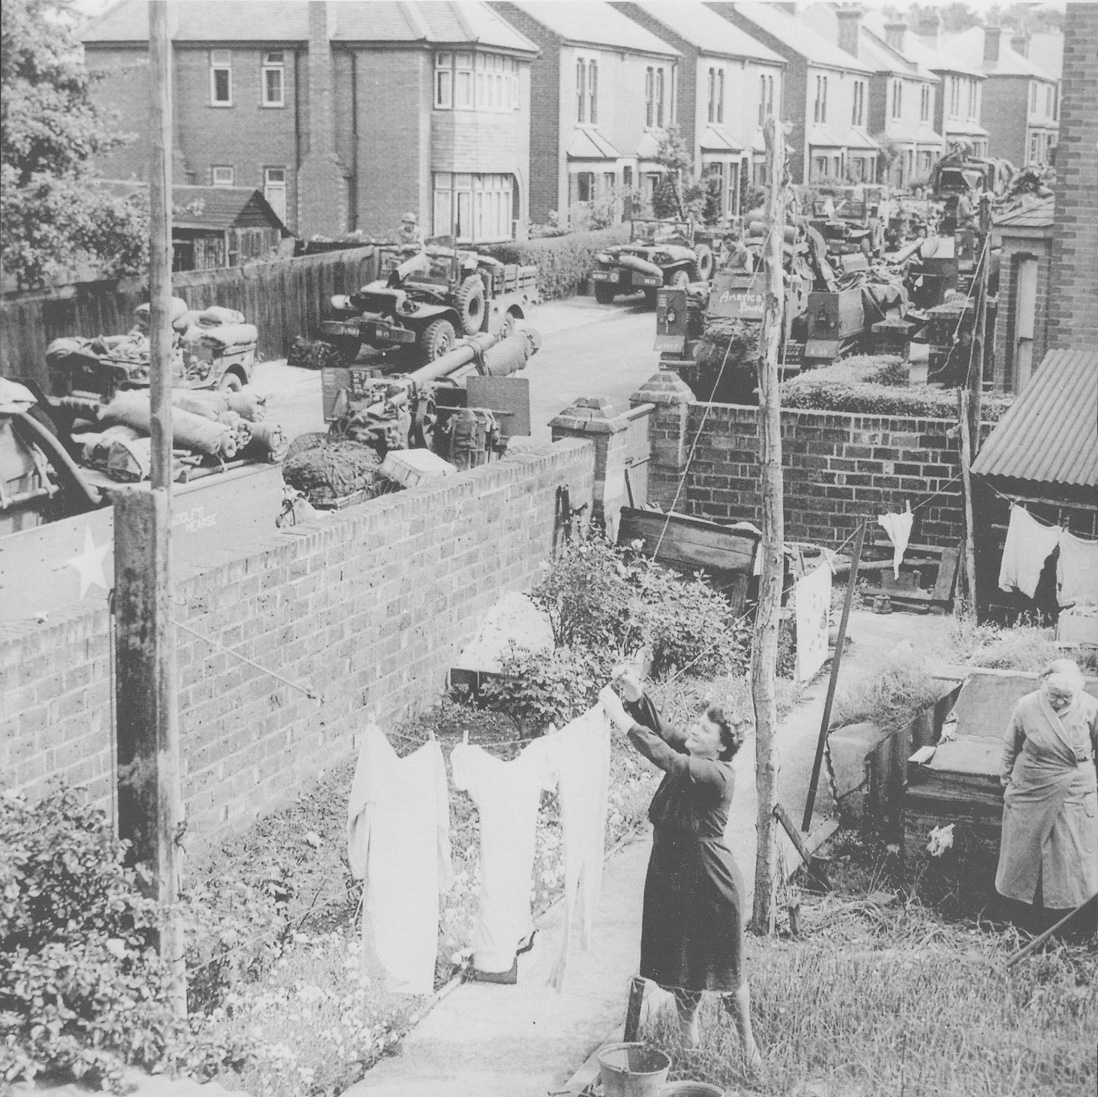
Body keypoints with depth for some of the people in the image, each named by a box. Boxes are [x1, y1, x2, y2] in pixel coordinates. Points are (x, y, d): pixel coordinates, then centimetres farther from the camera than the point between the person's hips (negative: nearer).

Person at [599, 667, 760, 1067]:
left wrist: (623, 720, -32)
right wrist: (635, 694, -23)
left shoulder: (717, 775, -19)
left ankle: (747, 1043, 24)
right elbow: (658, 731, -6)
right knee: (679, 967, 13)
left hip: (711, 884, -7)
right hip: (670, 877, 7)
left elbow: (669, 761, -31)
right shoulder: (688, 754, 3)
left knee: (725, 971, 6)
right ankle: (689, 1044, 28)